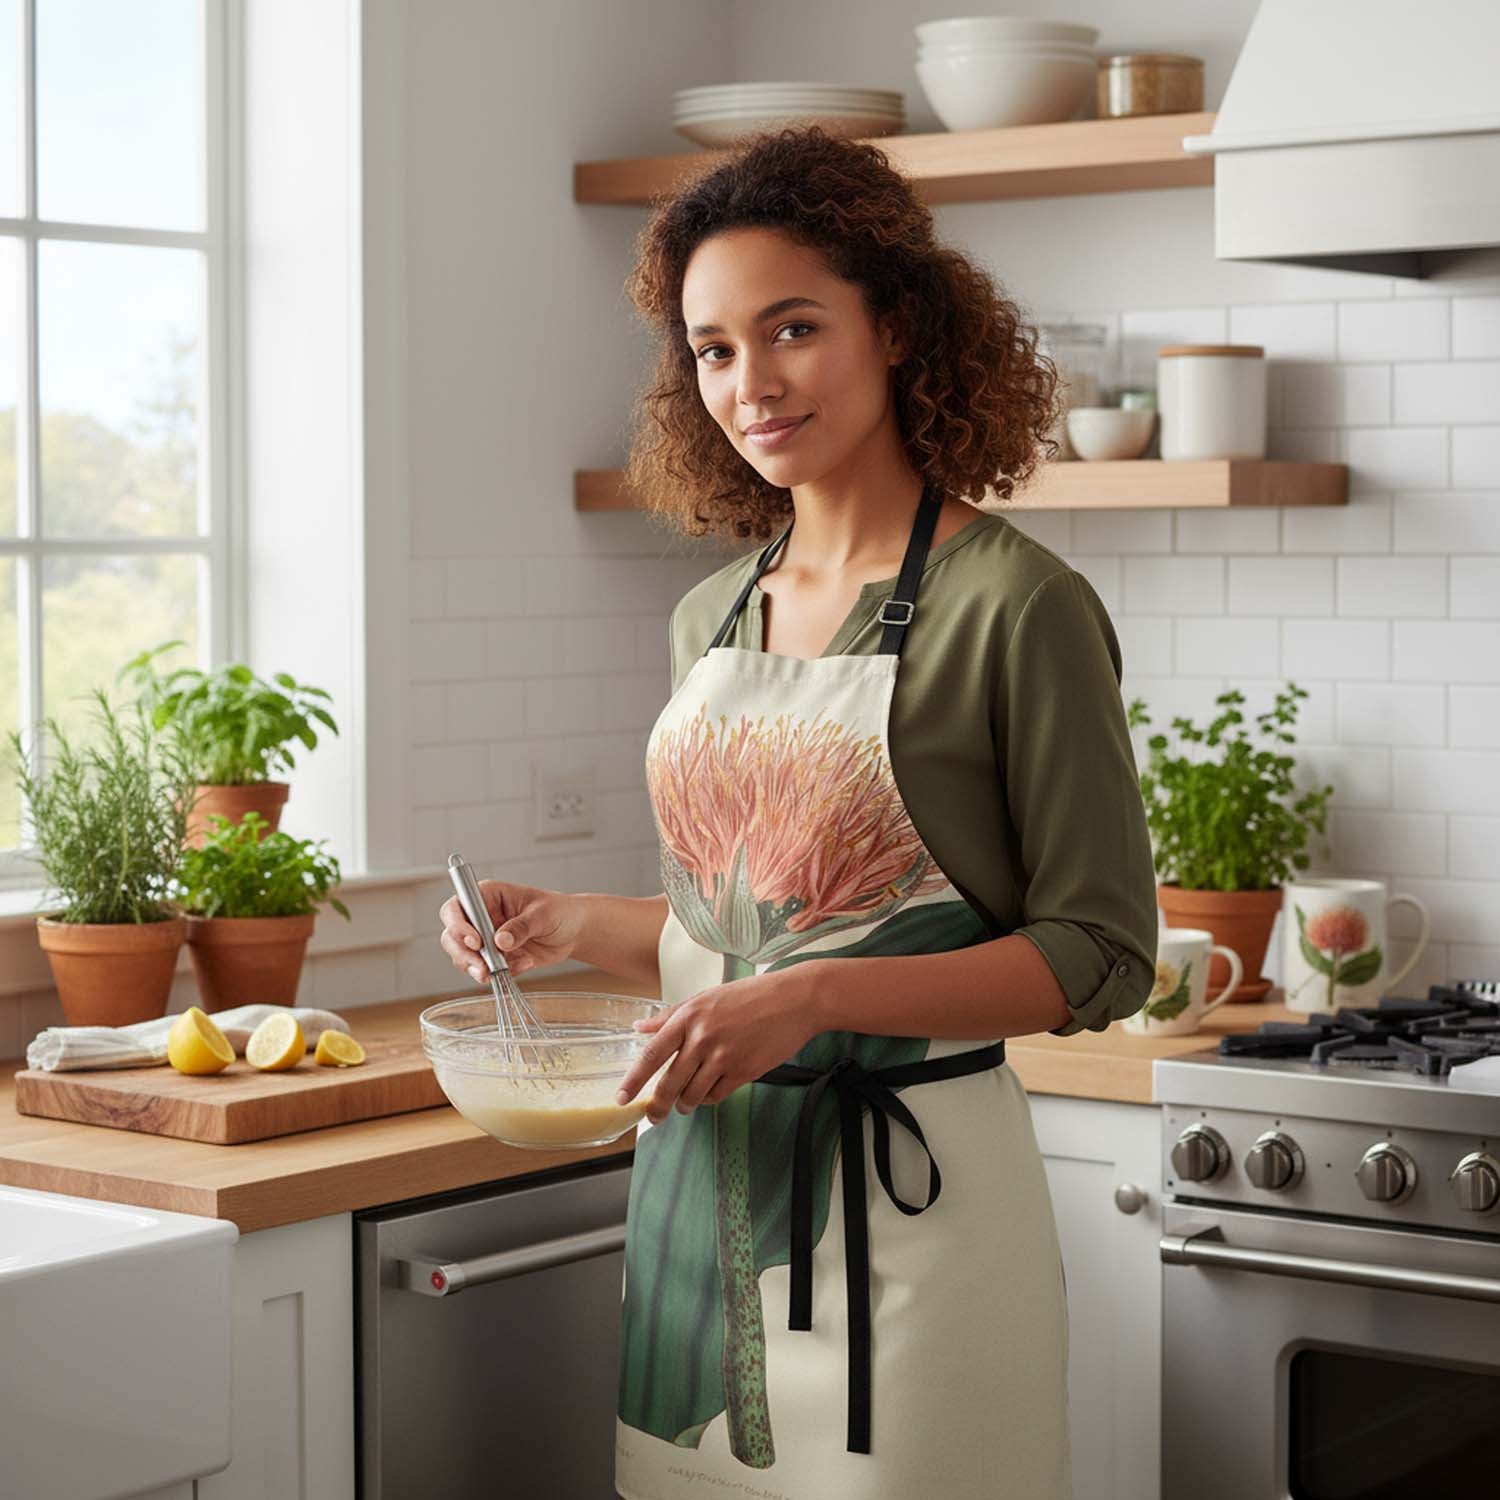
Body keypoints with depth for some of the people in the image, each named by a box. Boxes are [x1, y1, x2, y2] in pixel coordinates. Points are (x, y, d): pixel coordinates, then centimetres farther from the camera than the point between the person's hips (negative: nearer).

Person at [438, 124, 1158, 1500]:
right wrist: (571, 925, 3)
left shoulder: (1013, 606, -10)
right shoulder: (712, 616, 10)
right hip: (698, 1176, 6)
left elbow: (1101, 953, -12)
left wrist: (813, 999, -21)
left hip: (903, 1185, -6)